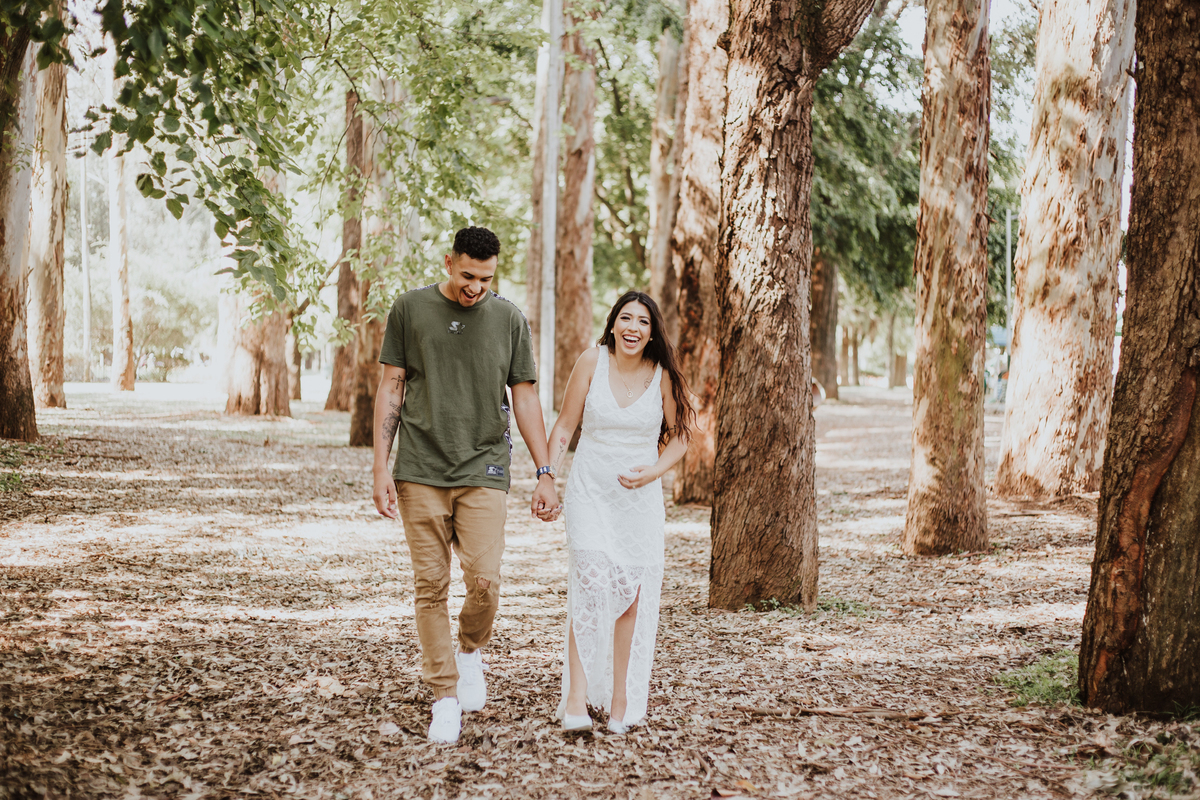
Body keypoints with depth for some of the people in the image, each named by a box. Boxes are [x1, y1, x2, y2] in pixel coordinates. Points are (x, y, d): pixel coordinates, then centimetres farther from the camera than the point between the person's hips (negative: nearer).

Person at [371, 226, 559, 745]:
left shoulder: (509, 319, 5)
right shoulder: (410, 309, 4)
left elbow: (525, 398, 9)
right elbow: (391, 390, 6)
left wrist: (545, 474, 5)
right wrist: (381, 468, 0)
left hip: (483, 473, 0)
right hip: (420, 472, 0)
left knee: (484, 580, -11)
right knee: (430, 587, 0)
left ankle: (471, 652, 20)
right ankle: (445, 697, 9)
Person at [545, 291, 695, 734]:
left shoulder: (663, 374, -2)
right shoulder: (592, 361, -5)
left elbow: (679, 435, 9)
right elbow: (564, 427, 1)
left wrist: (654, 471, -7)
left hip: (640, 498, 2)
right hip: (590, 492, -2)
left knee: (630, 596, 3)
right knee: (591, 586, -16)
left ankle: (621, 697, 16)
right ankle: (576, 697, -17)